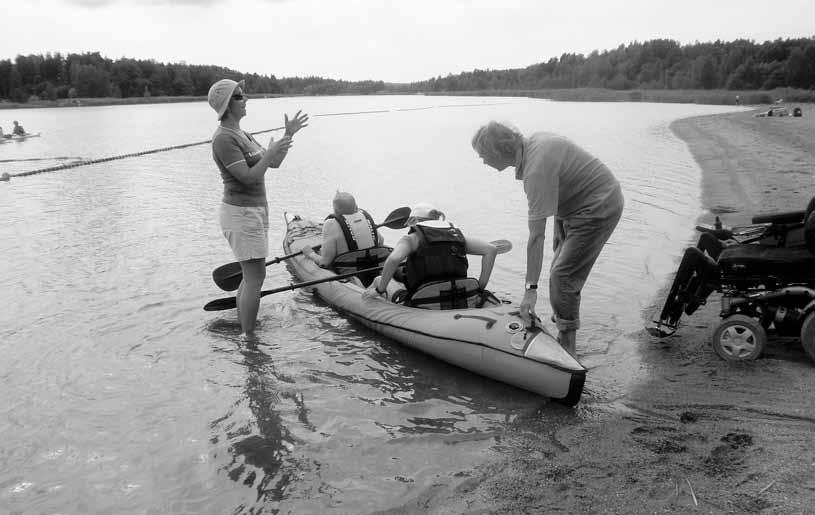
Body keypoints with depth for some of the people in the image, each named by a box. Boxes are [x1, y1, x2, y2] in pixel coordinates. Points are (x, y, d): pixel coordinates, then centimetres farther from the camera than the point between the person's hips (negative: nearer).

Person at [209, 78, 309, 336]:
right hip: (241, 213, -10)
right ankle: (249, 338, 3)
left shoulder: (241, 135, 14)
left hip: (254, 210, 10)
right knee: (256, 278, -6)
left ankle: (242, 332, 27)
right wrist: (270, 152, -16)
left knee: (250, 276, 16)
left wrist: (289, 135, 4)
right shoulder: (224, 138, -17)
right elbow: (249, 177, -23)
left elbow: (274, 164, 12)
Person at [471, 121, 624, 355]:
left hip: (598, 209, -10)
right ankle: (560, 323, 25)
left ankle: (566, 351, -2)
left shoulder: (536, 171, -31)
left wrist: (531, 288, -31)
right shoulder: (533, 140, -3)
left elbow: (536, 236, -33)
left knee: (563, 276, -12)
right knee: (560, 271, 14)